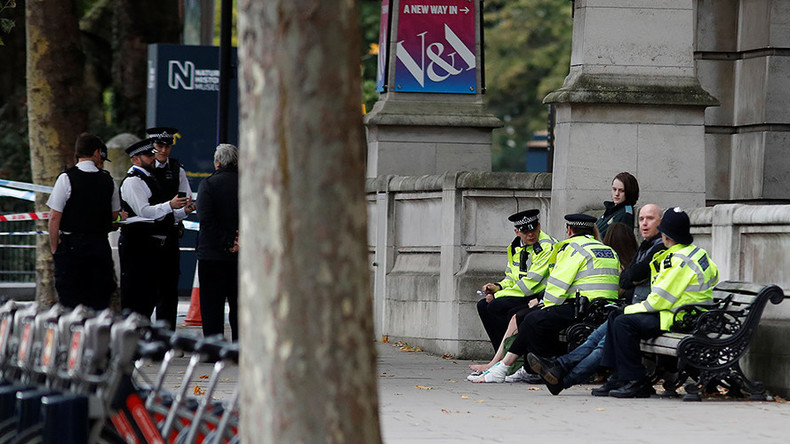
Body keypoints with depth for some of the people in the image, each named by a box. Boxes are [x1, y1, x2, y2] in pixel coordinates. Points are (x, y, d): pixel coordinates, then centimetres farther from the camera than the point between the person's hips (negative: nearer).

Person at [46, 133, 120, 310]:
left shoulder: (66, 178, -8)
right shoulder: (108, 181, 3)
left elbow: (55, 217, -9)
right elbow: (114, 215, 15)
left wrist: (54, 248, 0)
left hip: (71, 246, -3)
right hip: (101, 245, 3)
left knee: (70, 302, -3)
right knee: (99, 300, 7)